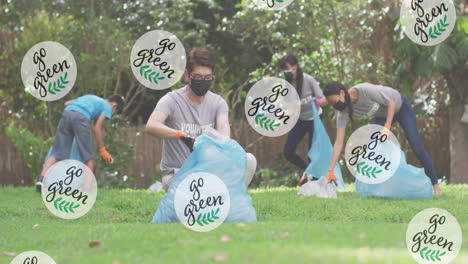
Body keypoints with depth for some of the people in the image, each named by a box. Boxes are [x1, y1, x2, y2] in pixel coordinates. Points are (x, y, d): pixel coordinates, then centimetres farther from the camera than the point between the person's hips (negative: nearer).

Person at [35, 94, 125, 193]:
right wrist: (102, 149, 11)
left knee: (57, 153, 2)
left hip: (66, 114, 6)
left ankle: (42, 179, -16)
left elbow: (66, 103, 31)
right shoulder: (107, 107, 18)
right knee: (88, 156, 8)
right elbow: (97, 128, 7)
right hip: (80, 118, -5)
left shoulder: (90, 97, 37)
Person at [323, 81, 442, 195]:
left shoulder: (366, 90, -40)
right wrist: (330, 171, -29)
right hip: (381, 115, 5)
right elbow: (338, 143, -25)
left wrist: (387, 127, -38)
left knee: (417, 147, -7)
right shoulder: (343, 112, -24)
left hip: (400, 107, -5)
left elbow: (391, 103, -27)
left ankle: (434, 184, 5)